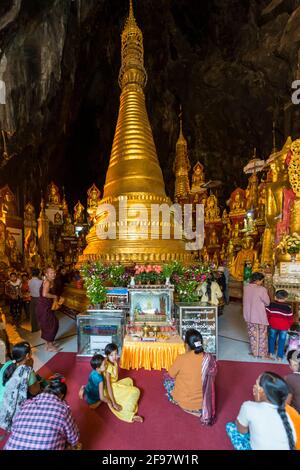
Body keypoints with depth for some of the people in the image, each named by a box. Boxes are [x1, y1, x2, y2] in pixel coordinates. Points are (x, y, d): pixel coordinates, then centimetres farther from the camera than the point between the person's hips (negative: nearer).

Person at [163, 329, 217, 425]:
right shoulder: (209, 358, -16)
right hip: (201, 404, 2)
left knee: (167, 380, 23)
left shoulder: (181, 358, -23)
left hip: (182, 402, -2)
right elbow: (211, 379, 2)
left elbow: (171, 375, -4)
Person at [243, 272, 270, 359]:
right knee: (262, 336, 14)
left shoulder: (246, 288, -5)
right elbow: (267, 302, -12)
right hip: (260, 316, -5)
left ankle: (254, 352, 31)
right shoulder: (262, 289, -22)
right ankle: (262, 353, 26)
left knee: (252, 335, 19)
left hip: (249, 315, 5)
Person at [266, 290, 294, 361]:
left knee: (272, 339, 18)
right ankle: (280, 356, 16)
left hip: (273, 325, 1)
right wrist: (288, 326, 11)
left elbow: (267, 314, -7)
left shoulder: (271, 305, -7)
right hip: (284, 327, -1)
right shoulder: (288, 308, -9)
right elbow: (290, 318, -5)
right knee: (282, 341, 10)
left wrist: (269, 322, 8)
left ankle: (271, 353, 28)